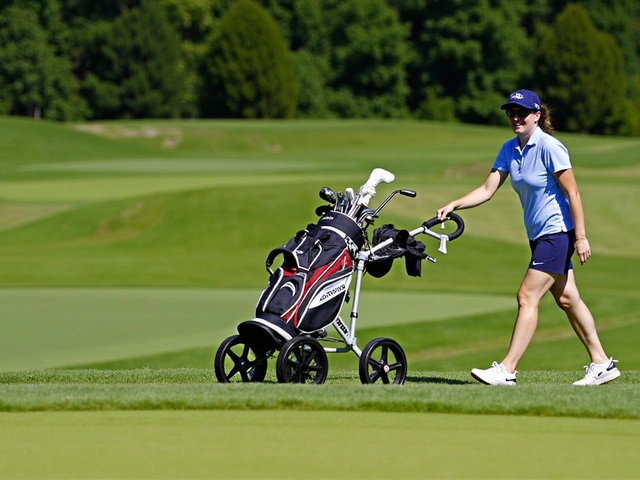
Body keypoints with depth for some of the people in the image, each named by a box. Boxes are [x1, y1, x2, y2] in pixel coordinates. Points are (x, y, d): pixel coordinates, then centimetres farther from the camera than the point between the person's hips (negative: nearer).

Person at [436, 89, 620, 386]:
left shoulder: (549, 147, -17)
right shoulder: (510, 149, 5)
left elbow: (572, 193, -16)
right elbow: (487, 190, 3)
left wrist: (580, 236, -18)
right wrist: (454, 205, -10)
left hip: (558, 233, -9)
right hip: (538, 236, 9)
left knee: (527, 297, -12)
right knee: (567, 298, 12)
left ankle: (507, 370, -11)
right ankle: (601, 364, 19)